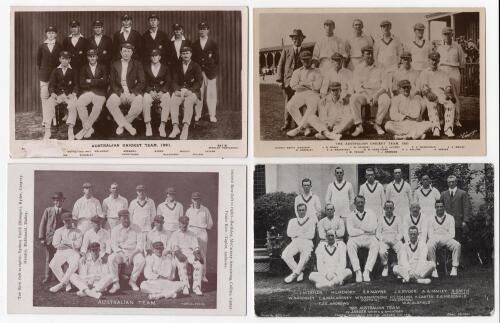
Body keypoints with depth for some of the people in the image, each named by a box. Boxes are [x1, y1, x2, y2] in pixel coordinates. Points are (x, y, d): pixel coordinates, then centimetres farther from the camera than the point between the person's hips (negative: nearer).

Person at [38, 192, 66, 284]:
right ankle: (48, 277, 15)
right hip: (49, 238, 0)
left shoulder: (66, 212, 8)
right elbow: (42, 224, 5)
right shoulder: (48, 211, 6)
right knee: (49, 258, 6)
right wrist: (41, 238, -2)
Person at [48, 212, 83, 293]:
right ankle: (67, 284, -22)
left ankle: (61, 284, -28)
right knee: (53, 264, -29)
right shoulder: (58, 231, 17)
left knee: (74, 264, -35)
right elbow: (55, 244, 1)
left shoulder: (77, 232, 13)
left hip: (73, 252, -2)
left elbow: (78, 244, -3)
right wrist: (71, 244, -3)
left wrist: (65, 242, -5)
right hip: (61, 252, 2)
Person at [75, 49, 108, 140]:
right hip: (86, 92, 2)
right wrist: (97, 82, -1)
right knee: (79, 103, -30)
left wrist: (90, 81, -3)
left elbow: (104, 82, 0)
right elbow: (81, 84, 5)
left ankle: (85, 128, -26)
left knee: (98, 106, -34)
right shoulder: (84, 68, 18)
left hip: (99, 93, -2)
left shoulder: (102, 67, 15)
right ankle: (89, 129, -25)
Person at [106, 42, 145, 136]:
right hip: (119, 92, 1)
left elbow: (142, 82, 5)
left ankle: (121, 124, -13)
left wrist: (133, 92, -11)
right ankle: (128, 126, -23)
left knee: (138, 106, -34)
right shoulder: (115, 65, 15)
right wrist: (119, 92, -10)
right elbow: (112, 82, 9)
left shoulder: (137, 65, 11)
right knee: (110, 103, -32)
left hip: (133, 93, -1)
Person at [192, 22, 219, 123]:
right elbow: (193, 58, 12)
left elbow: (216, 59, 6)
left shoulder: (213, 44, 8)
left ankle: (212, 116, 2)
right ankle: (197, 115, 3)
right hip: (198, 72, 1)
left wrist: (214, 70, -2)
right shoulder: (194, 45, 13)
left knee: (211, 94, -3)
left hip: (210, 73, -1)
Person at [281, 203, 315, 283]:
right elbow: (289, 233, 7)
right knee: (285, 255, -27)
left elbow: (311, 235, 0)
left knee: (305, 256, -36)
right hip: (295, 242, 3)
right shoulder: (292, 221, 24)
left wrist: (297, 234, 2)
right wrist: (303, 233, 0)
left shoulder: (311, 221, 15)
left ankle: (294, 274, -24)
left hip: (306, 242, -3)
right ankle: (300, 273, -18)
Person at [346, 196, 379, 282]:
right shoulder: (351, 216, 5)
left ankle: (367, 271, -32)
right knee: (350, 245, -32)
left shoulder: (370, 213, 7)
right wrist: (364, 230, -7)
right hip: (356, 238, 0)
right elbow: (350, 232, -9)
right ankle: (358, 272, -31)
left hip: (369, 237, 0)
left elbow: (373, 228, -8)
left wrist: (360, 226, -5)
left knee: (375, 244, -32)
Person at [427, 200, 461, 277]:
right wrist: (437, 239, -14)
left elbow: (452, 234, 5)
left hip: (447, 238, 1)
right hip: (435, 239, -1)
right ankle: (434, 269, -30)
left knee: (457, 245, -31)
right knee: (429, 245, -36)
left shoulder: (450, 218, 12)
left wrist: (444, 238, -12)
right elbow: (430, 235, 5)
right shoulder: (431, 218, 11)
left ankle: (454, 268, -24)